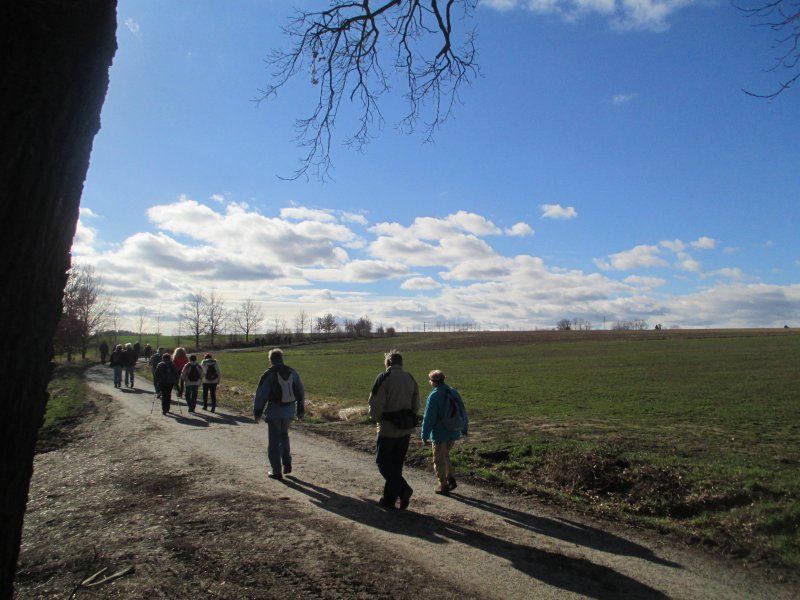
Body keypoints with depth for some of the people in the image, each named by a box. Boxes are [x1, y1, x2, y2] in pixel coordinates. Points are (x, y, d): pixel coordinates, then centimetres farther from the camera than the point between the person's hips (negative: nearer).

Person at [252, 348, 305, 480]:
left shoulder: (269, 374, -12)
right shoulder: (292, 372, 3)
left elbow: (261, 394, -12)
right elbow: (300, 391, 9)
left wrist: (257, 412, -2)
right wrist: (300, 409, 17)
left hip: (274, 410, -5)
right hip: (289, 410, 5)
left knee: (274, 441, 6)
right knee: (284, 436, 25)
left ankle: (276, 471, 9)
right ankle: (287, 463, 17)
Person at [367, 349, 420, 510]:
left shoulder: (384, 378, -14)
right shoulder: (410, 379, 6)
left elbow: (375, 403, -16)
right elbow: (416, 406, 10)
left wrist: (376, 418, 3)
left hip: (388, 429, -6)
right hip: (405, 430, 6)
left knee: (382, 461, 8)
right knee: (397, 464, 16)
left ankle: (403, 488, -8)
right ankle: (390, 498, 22)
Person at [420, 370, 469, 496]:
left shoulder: (434, 396, -19)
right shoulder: (454, 392, 2)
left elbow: (428, 418, -19)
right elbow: (463, 413, 11)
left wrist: (424, 436, -10)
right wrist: (464, 428, 24)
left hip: (440, 434, -6)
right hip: (453, 433, 7)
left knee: (439, 461, 9)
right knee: (445, 456, 25)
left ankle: (443, 486, 17)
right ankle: (451, 479, 19)